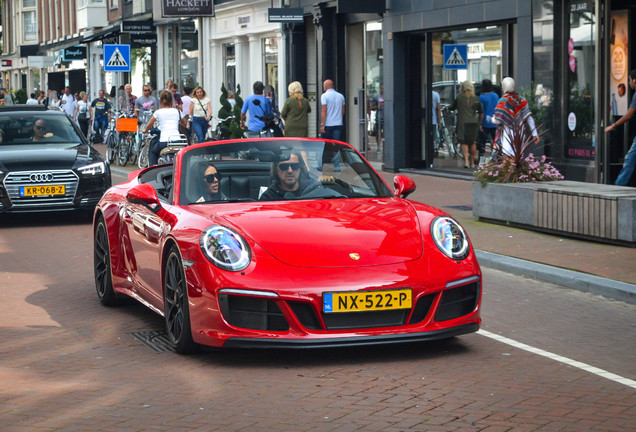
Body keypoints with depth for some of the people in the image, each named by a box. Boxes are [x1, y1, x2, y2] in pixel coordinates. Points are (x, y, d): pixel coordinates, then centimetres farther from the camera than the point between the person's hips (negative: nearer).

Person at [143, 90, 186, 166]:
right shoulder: (177, 111, 11)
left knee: (152, 152, 26)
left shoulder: (158, 112, 5)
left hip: (164, 141, -2)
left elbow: (149, 125, 17)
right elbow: (184, 123, 28)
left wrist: (145, 130, 38)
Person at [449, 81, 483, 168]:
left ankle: (466, 160, -17)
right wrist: (480, 123, 19)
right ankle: (472, 162, 19)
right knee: (473, 143, 13)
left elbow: (451, 108, 3)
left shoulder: (459, 98, -3)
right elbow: (481, 113, 7)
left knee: (464, 143, 0)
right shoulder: (476, 99, 3)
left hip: (462, 122, -2)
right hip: (474, 122, 2)